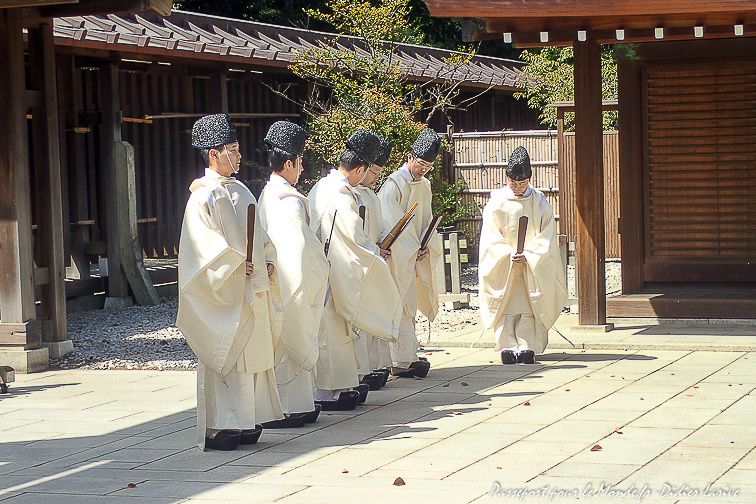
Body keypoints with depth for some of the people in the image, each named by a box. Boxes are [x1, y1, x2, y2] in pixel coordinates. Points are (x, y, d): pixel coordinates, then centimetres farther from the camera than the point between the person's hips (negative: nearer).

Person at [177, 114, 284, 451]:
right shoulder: (204, 195, -11)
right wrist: (238, 264, -20)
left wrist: (264, 262, 6)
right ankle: (216, 428, -2)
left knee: (250, 355, 9)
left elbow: (256, 234, 21)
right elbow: (203, 242, -18)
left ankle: (243, 423, 16)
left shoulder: (240, 191, 15)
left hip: (251, 289, 8)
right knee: (223, 357, -6)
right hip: (223, 291, -8)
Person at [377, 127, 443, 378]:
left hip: (417, 255, 8)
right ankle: (402, 362, -6)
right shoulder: (394, 184, -12)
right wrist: (413, 248, -16)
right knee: (401, 308, -7)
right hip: (397, 256, -8)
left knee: (408, 306, 11)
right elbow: (391, 223, -18)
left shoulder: (424, 185, 14)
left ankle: (407, 356, 17)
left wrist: (426, 246, 0)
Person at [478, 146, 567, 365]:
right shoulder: (497, 202, -1)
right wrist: (508, 254, -18)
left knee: (530, 308, -4)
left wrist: (528, 255, -16)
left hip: (534, 267, 0)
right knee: (505, 307, -6)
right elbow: (491, 237, -4)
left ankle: (526, 347, -5)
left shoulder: (540, 203, 0)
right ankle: (507, 347, -6)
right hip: (502, 265, 0)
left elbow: (546, 238, -3)